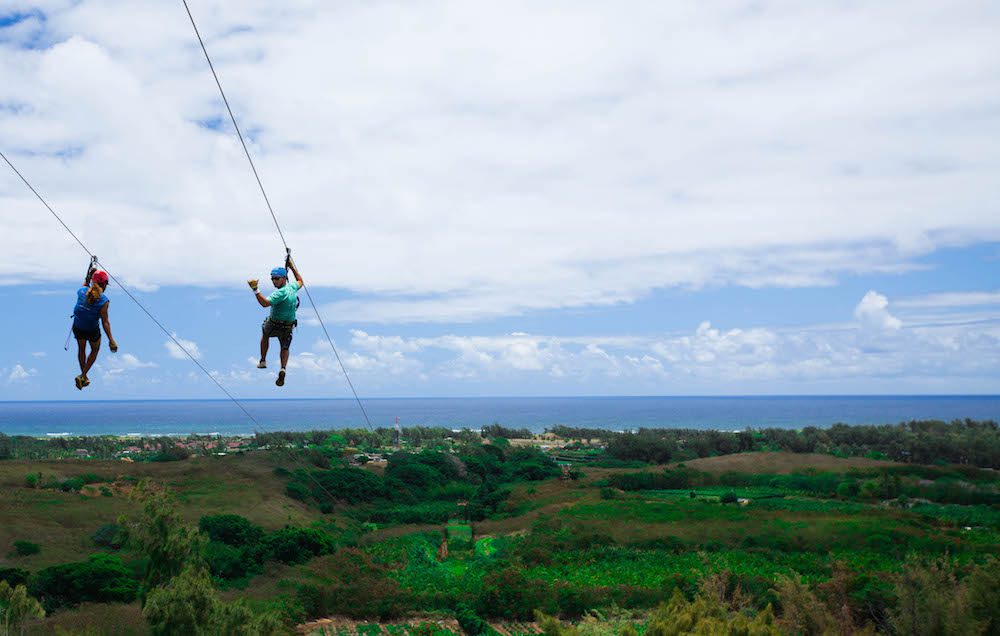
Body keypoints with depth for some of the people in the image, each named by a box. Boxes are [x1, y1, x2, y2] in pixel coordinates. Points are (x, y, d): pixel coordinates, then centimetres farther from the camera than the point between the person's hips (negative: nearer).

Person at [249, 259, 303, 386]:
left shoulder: (280, 293, -29)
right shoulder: (292, 287, -5)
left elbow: (265, 303, -42)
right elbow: (300, 282, 20)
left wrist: (255, 289, -47)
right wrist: (292, 266, 25)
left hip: (273, 325, -5)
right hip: (288, 327, 5)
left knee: (265, 334, 29)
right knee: (285, 348, 21)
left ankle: (263, 361, 31)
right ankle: (283, 369, -5)